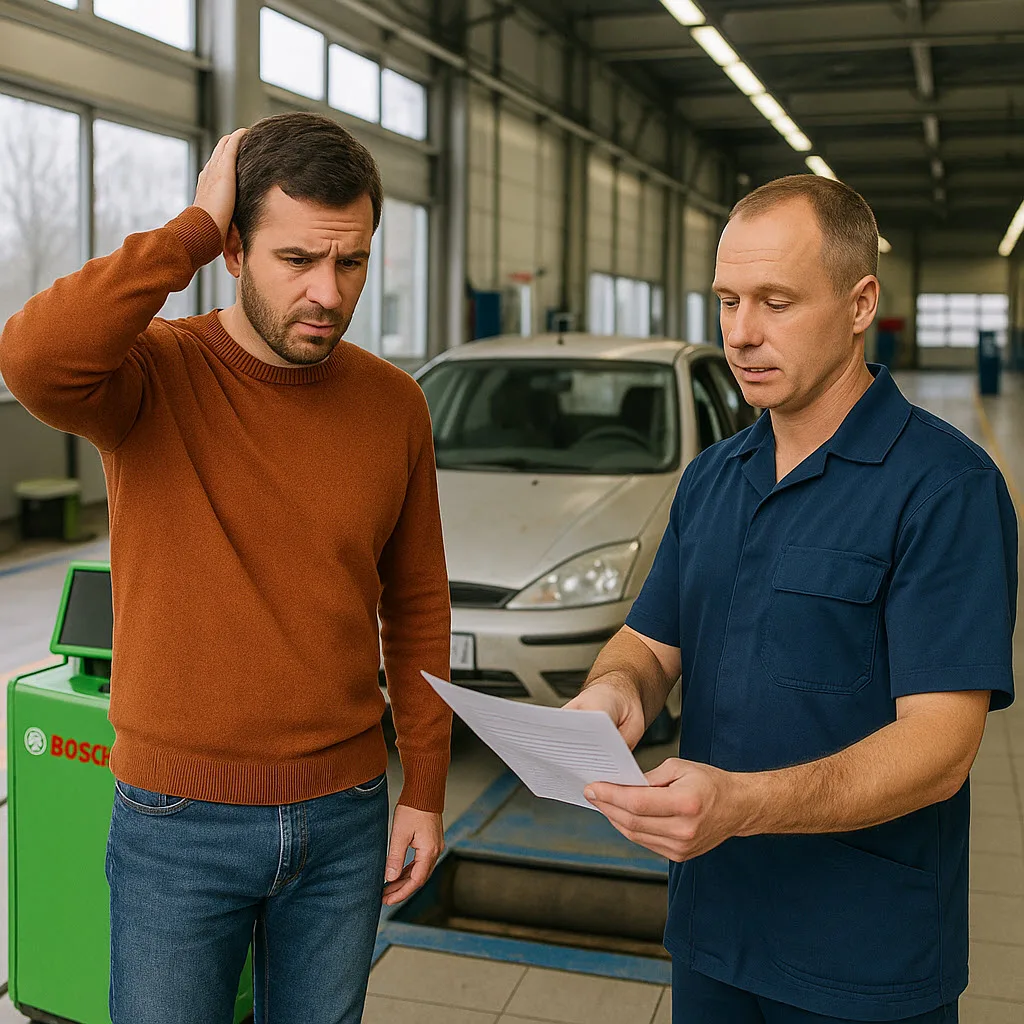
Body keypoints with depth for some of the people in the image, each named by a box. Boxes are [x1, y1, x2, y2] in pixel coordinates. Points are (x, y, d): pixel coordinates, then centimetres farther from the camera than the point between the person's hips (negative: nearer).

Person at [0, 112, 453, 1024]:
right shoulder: (156, 373, -13)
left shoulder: (394, 404, -2)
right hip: (180, 820, -3)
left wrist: (425, 788, 5)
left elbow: (416, 604, 6)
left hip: (345, 816, 3)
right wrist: (196, 229, -26)